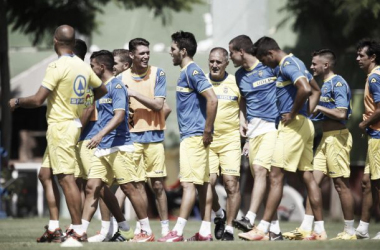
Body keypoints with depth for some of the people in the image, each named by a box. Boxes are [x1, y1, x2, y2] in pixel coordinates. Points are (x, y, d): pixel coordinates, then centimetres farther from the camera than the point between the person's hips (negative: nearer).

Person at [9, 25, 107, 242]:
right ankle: (54, 229, 11)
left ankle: (78, 230, -11)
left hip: (60, 126, -8)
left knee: (66, 179, -9)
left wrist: (16, 102, 0)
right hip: (75, 124, 8)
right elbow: (102, 90, 24)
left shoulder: (57, 67, -15)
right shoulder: (83, 66, 9)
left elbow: (38, 100, -18)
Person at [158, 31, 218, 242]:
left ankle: (178, 232, -15)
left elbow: (212, 100, -22)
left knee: (189, 182, -11)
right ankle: (206, 231, 8)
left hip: (194, 136, -10)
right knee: (202, 183, 8)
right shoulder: (187, 72, 17)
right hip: (191, 135, 10)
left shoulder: (192, 71, -13)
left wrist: (207, 131, -19)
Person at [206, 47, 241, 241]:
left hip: (230, 140, -1)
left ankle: (229, 227, 2)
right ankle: (219, 214, 22)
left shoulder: (236, 83, 1)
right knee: (208, 182, -7)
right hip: (207, 140, 1)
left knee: (231, 183, -7)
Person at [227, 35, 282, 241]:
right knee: (261, 176, 4)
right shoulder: (240, 75, 14)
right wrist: (242, 120, 11)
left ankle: (250, 219, -28)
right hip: (253, 128, 7)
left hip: (272, 125, -7)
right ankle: (274, 229, 8)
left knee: (260, 169, -20)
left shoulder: (270, 67, -4)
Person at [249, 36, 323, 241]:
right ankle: (319, 230, 8)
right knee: (307, 177, 9)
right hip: (304, 125, 10)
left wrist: (292, 114, -18)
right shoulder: (295, 63, 18)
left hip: (293, 125, -10)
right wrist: (307, 113, 14)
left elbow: (305, 89, -30)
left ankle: (262, 229, -11)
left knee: (276, 176, -9)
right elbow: (316, 90, 27)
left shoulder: (287, 65, -13)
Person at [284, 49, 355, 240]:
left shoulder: (338, 83, -13)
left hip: (337, 137, -10)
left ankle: (350, 231, 4)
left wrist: (319, 108, -14)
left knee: (341, 184, -4)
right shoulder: (325, 84, 16)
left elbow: (341, 113, -22)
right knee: (313, 181, 4)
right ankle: (306, 228, 4)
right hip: (326, 138, 10)